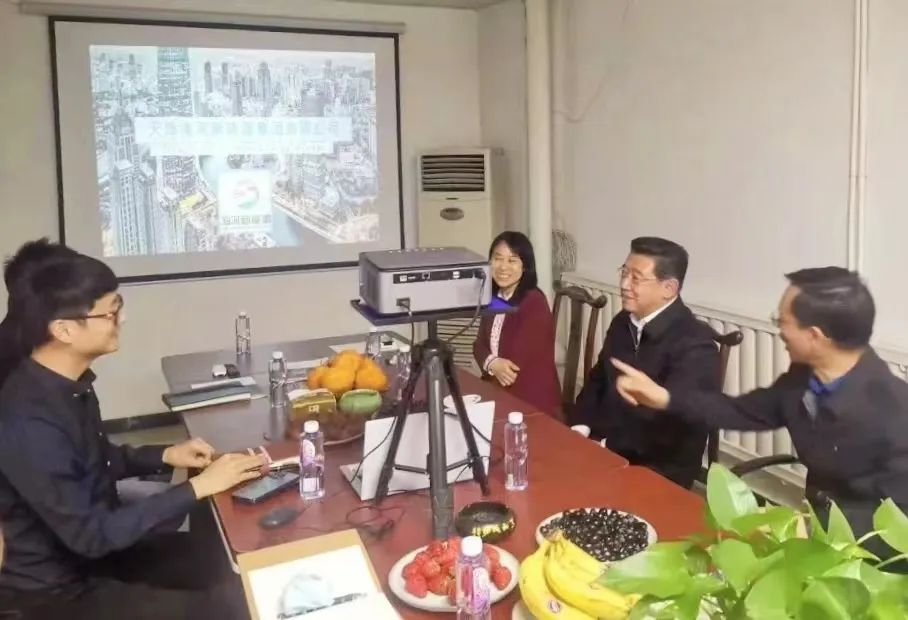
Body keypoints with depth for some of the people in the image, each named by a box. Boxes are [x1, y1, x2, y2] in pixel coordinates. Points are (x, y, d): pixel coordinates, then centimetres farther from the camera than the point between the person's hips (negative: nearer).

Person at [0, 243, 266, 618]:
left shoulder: (70, 383, -4)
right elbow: (91, 534, -27)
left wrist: (164, 456, 0)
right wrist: (198, 487, -25)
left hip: (93, 549, 8)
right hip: (58, 589, -8)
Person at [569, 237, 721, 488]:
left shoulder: (695, 345, -18)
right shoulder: (623, 322, 6)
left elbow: (664, 418, -25)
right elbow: (597, 381, 17)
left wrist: (603, 440, -17)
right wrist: (581, 430, 0)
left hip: (660, 471, -6)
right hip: (609, 449, 7)